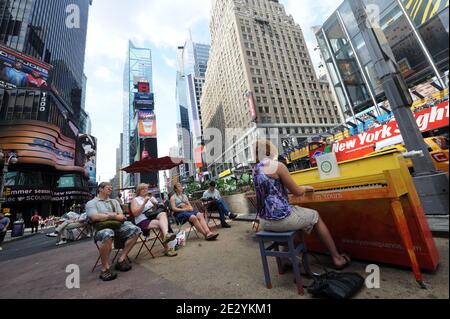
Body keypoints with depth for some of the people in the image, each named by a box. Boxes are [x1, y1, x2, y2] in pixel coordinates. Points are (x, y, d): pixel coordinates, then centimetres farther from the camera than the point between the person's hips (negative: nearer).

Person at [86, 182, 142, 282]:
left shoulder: (114, 201, 23)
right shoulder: (91, 203, 9)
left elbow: (122, 217, 11)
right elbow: (94, 217, -11)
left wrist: (110, 216, -6)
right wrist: (112, 215, -2)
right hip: (101, 228, -5)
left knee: (136, 230, -17)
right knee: (108, 234, -40)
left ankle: (121, 259, -12)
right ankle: (105, 269, -24)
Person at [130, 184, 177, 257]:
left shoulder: (151, 197, 23)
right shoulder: (135, 200, 10)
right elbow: (135, 213, -5)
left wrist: (156, 204, -3)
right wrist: (144, 203, -13)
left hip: (154, 217, 4)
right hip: (143, 221, -3)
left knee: (163, 213, -33)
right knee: (162, 224, -32)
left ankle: (166, 234, -54)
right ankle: (167, 249, -36)